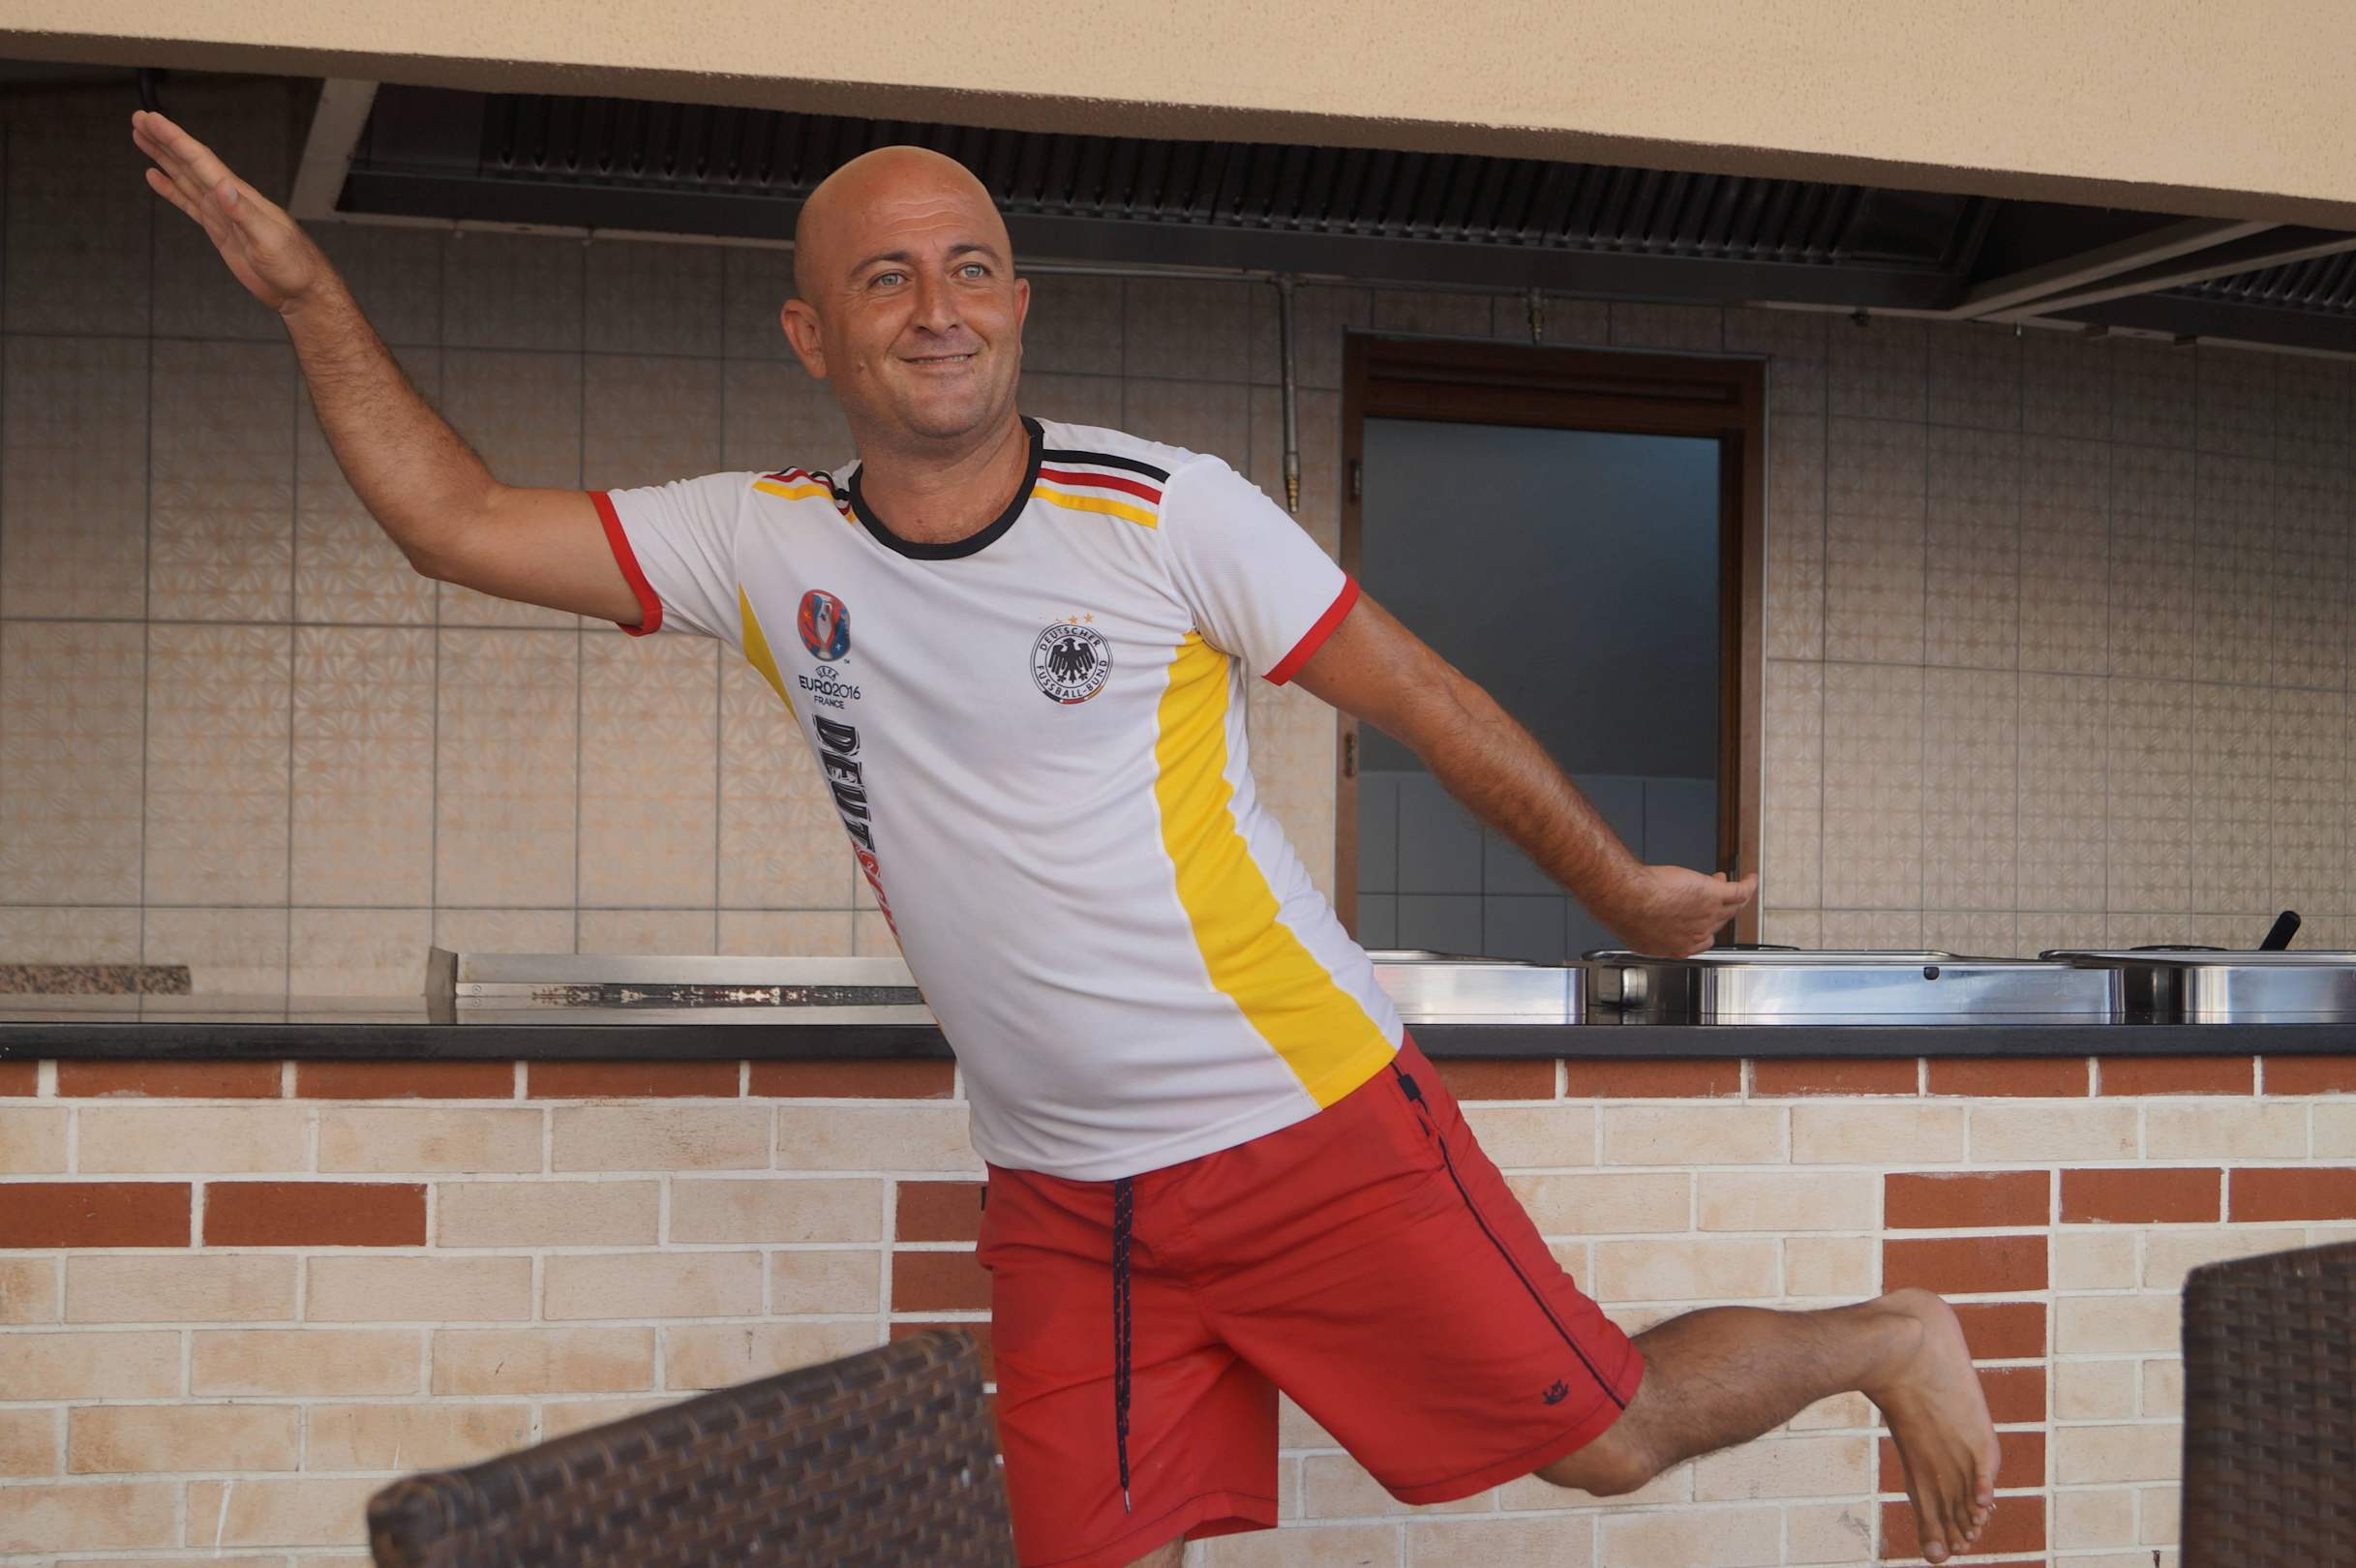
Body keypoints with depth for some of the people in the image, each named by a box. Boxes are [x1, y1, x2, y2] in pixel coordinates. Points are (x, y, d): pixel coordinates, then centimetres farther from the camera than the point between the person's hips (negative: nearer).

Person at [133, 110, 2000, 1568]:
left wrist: (1619, 885, 7)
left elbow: (1421, 694, -2)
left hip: (1312, 1120, -3)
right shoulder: (765, 547, 0)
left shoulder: (1169, 513, -11)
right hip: (1061, 1192, 4)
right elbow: (460, 520, 4)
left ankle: (1884, 1340, 33)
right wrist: (308, 289, -2)